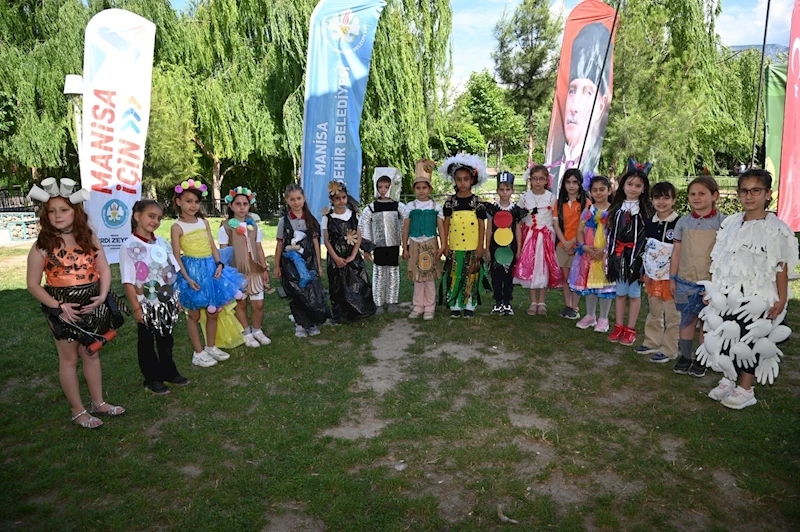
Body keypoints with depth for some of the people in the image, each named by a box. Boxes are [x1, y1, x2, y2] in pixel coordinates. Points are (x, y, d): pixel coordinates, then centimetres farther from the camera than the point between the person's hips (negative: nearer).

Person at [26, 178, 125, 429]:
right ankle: (78, 411, 23)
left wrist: (102, 297, -13)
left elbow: (104, 269, 2)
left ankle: (99, 403, 31)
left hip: (92, 305, 3)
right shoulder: (42, 246, -10)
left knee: (92, 354, 16)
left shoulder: (89, 239, 0)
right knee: (69, 359, 9)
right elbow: (33, 284, -8)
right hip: (63, 308, -3)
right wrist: (58, 306, -18)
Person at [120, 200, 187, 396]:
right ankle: (152, 379, 25)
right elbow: (128, 282, -15)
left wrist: (176, 299, 9)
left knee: (166, 339, 19)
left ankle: (169, 372, 35)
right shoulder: (129, 247, -15)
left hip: (167, 302, 5)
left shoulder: (162, 243, 2)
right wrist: (136, 308, -15)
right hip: (147, 305, -5)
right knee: (146, 343, 12)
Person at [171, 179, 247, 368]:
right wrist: (187, 278, -16)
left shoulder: (204, 222, 7)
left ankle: (211, 347, 30)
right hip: (193, 270, -5)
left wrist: (219, 265, -7)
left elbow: (213, 247, 7)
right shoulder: (177, 227, -8)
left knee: (213, 312, 13)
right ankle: (198, 353, 18)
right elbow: (177, 256, -10)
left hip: (210, 268, 5)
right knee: (194, 315, 7)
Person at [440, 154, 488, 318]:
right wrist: (445, 244, 1)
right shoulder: (450, 201, 2)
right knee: (454, 276, 5)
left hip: (472, 247, -1)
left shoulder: (477, 201, 0)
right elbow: (446, 223, 4)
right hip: (454, 247, 1)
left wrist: (480, 246, -4)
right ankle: (455, 306, 15)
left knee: (471, 277, 6)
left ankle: (470, 306, 18)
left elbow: (482, 224, 0)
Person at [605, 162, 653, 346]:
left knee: (634, 293, 6)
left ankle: (630, 329, 16)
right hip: (618, 256, 4)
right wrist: (608, 255, 6)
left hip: (636, 256, -3)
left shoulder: (646, 210, -5)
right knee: (620, 293, 12)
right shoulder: (617, 208, 6)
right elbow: (611, 233, 9)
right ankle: (618, 327, 22)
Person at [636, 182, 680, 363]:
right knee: (654, 313, 18)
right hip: (652, 276, 6)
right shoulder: (649, 223, 6)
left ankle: (669, 350, 12)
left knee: (672, 316, 3)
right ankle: (652, 343, 30)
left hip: (670, 277, -6)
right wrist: (644, 272, 14)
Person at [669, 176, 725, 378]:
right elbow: (676, 253, 6)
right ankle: (685, 357, 20)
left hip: (711, 282, -2)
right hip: (685, 280, 2)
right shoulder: (683, 222, 3)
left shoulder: (722, 222, -4)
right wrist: (672, 278, 5)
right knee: (687, 319, 9)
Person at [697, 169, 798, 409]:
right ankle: (727, 380, 30)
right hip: (727, 297, 5)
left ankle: (745, 390, 19)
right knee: (725, 338, 11)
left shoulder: (775, 228, -9)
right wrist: (712, 289, 10)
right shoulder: (731, 223, 6)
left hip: (756, 298, -5)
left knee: (747, 342, 3)